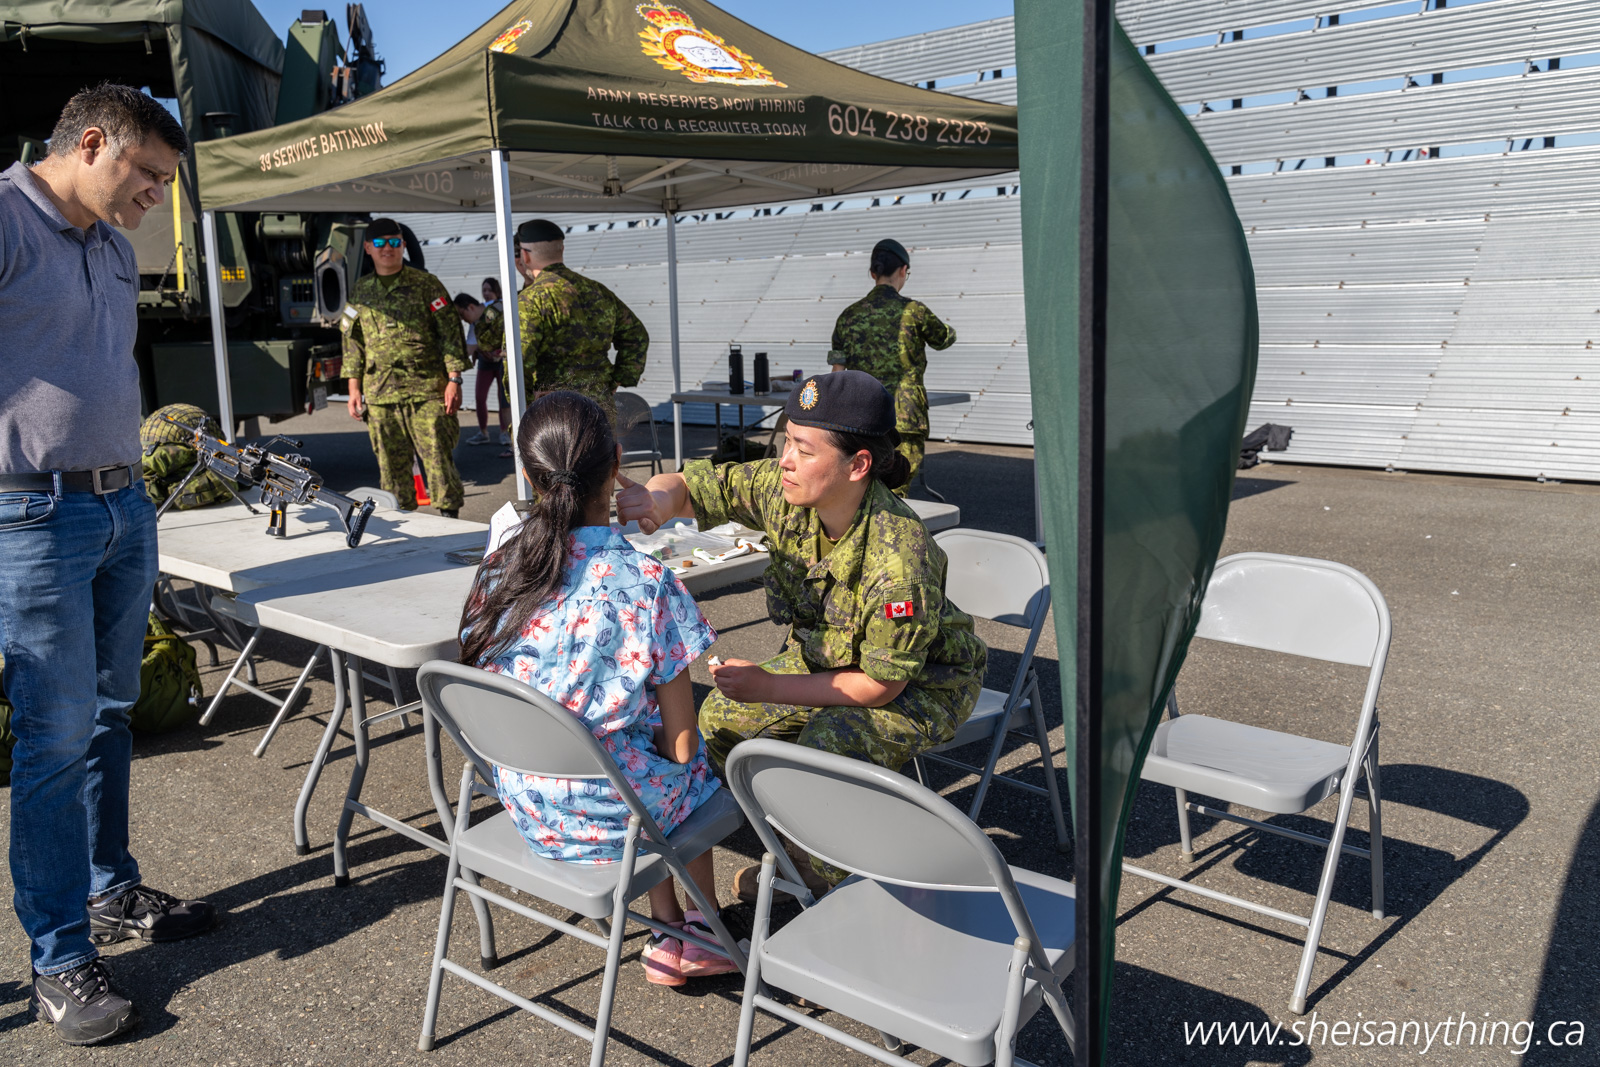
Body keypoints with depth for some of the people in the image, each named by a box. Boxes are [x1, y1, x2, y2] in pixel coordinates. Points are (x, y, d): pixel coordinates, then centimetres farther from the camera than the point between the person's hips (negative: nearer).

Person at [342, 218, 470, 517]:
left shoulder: (426, 285, 3)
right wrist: (354, 388, 12)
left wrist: (454, 379, -8)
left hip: (427, 389, -3)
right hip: (380, 392, 4)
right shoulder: (360, 293, 14)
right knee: (391, 463, 7)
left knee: (438, 457, -6)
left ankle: (450, 516, 2)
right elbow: (353, 342, 18)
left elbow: (450, 332, 0)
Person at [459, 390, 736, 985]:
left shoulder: (498, 572, -6)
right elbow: (680, 745, -15)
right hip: (607, 813, -4)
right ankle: (707, 932, 38)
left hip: (523, 807, 5)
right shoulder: (645, 584, -21)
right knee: (698, 765, 26)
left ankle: (670, 934, 34)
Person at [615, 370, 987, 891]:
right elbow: (696, 484, -13)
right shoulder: (783, 490, -20)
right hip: (828, 656, 7)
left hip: (923, 684, -7)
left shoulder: (900, 557, -38)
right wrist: (658, 499, -39)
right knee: (722, 716, -2)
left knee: (827, 746, -33)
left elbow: (880, 685, -28)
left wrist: (769, 686, -25)